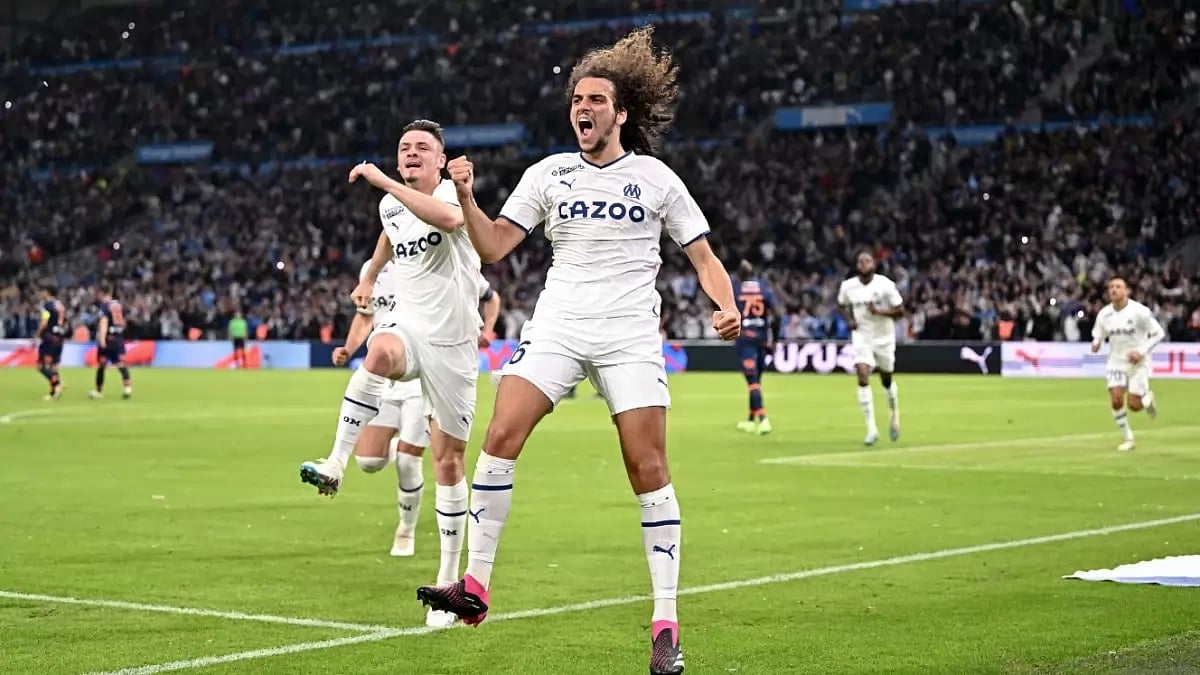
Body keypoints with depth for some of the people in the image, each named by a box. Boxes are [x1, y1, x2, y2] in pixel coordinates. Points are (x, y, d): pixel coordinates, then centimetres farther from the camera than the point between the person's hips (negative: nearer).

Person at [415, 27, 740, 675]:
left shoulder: (656, 178, 5)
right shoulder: (549, 173, 10)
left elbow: (703, 257, 9)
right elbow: (493, 246, 6)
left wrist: (726, 305, -10)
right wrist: (466, 197, -10)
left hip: (630, 334, -2)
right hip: (557, 324, 2)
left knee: (648, 469, -9)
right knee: (501, 436, -16)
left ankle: (666, 623, -3)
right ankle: (476, 585, -8)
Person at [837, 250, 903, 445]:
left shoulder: (885, 284, -13)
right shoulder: (847, 286, -5)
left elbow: (900, 311, -9)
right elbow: (843, 304, 16)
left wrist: (879, 311, -24)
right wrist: (850, 319, -3)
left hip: (884, 337, -1)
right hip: (861, 337, 1)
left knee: (887, 379, 14)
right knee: (863, 378, -16)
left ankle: (895, 416, 44)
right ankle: (871, 429, -14)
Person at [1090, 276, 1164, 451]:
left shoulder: (1140, 311, -15)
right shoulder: (1104, 314, -3)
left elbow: (1159, 333, -9)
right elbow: (1098, 335, 11)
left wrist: (1141, 352, -19)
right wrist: (1096, 344, -14)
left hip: (1138, 363, -3)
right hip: (1116, 362, 3)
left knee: (1134, 405, -6)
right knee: (1116, 400, -13)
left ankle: (1147, 399, 31)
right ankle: (1128, 438, 5)